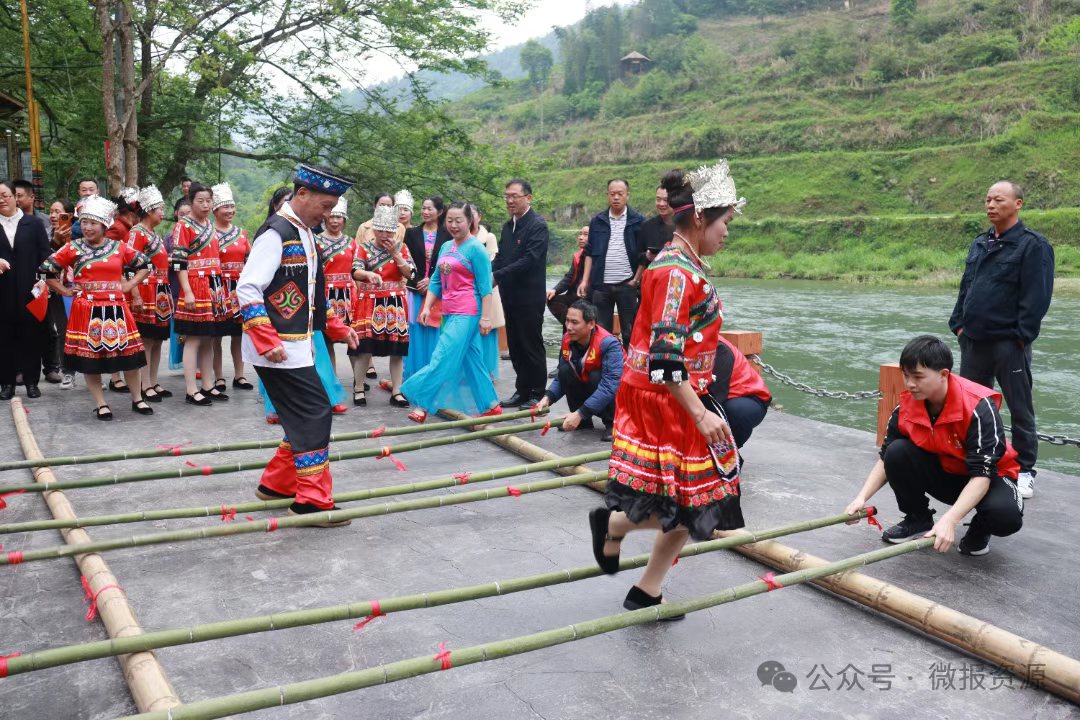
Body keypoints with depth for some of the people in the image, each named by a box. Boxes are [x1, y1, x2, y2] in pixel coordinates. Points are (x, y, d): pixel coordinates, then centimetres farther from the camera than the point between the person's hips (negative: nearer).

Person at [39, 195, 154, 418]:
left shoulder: (119, 247, 3)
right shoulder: (73, 248, 0)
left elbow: (144, 265, 12)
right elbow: (45, 269, 5)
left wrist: (130, 285, 3)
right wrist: (65, 291, 1)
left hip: (116, 309, 1)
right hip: (86, 310, -1)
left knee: (128, 354, 4)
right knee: (89, 357, 2)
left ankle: (137, 399, 18)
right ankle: (100, 404, 13)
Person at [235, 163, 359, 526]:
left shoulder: (304, 233, 16)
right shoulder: (276, 233, -15)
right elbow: (247, 288, -21)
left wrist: (337, 327, 19)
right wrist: (267, 341, -25)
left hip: (297, 345, 10)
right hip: (278, 349, -10)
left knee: (306, 419, 14)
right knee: (315, 414, -7)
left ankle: (276, 484, 27)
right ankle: (312, 500, 1)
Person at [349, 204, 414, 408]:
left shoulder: (401, 248, 8)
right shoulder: (363, 247, 3)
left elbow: (409, 273, -4)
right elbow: (356, 272, -11)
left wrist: (395, 253, -11)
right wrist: (369, 274, -32)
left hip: (395, 303, 2)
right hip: (369, 302, -2)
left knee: (397, 349, 2)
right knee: (365, 347, -6)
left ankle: (396, 392, 9)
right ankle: (358, 389, 8)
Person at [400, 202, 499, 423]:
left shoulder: (476, 248, -8)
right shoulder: (446, 247, 14)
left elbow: (485, 286, -11)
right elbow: (436, 281, 17)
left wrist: (485, 317, -15)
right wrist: (426, 307, 9)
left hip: (467, 314, -8)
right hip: (449, 312, 8)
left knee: (443, 359, -10)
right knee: (472, 361, 11)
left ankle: (422, 406, -8)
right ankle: (491, 405, 19)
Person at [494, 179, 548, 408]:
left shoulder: (537, 225, -12)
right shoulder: (508, 226, 14)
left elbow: (530, 259, -22)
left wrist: (498, 276, -22)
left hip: (529, 297, -8)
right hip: (511, 295, 8)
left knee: (532, 346, 1)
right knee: (515, 346, 13)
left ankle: (537, 394, 11)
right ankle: (522, 391, 23)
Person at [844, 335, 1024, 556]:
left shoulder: (979, 407, -30)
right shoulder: (906, 405, -16)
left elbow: (982, 474, -34)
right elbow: (886, 458, -6)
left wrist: (949, 520, -46)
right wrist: (862, 498, -20)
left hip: (988, 477, -4)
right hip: (943, 474, 4)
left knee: (1006, 515, -36)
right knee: (897, 452, -23)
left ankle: (979, 529, 3)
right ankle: (918, 519, 3)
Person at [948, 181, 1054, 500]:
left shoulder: (1033, 244, -7)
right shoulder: (979, 244, 14)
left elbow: (1038, 295, -12)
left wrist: (1021, 335, -14)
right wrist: (958, 324, 8)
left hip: (1009, 343, -7)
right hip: (973, 341, 7)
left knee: (1020, 408, 4)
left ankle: (1025, 470, 15)